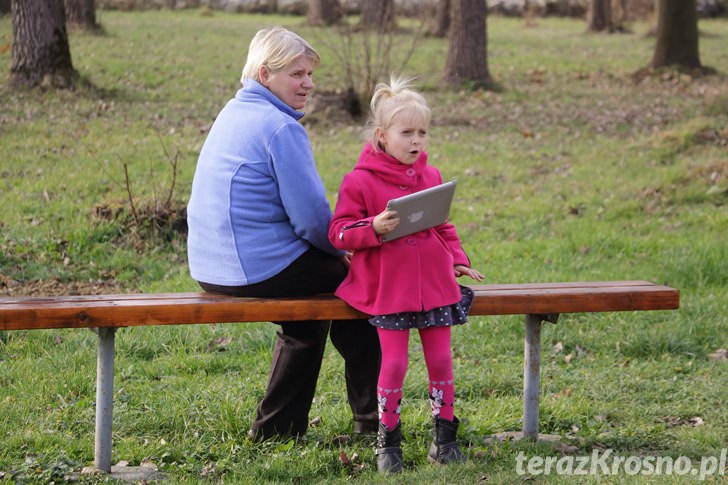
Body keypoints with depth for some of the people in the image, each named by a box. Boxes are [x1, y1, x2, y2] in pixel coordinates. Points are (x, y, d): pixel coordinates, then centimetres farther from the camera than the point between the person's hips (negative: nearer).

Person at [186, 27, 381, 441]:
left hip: (212, 268, 9)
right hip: (262, 268, -9)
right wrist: (342, 248, 3)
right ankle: (371, 418, 19)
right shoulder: (281, 127, -17)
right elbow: (311, 216, -18)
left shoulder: (232, 113, 14)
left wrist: (333, 248, 21)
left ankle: (276, 426, 32)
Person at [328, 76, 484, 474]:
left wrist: (457, 260, 13)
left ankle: (444, 435, 16)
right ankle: (388, 439, 8)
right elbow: (339, 232, -7)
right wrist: (374, 228, -22)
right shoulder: (360, 181, -6)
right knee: (393, 363, -6)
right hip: (389, 288, -5)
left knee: (440, 359, 4)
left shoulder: (431, 177, 11)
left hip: (435, 284, 5)